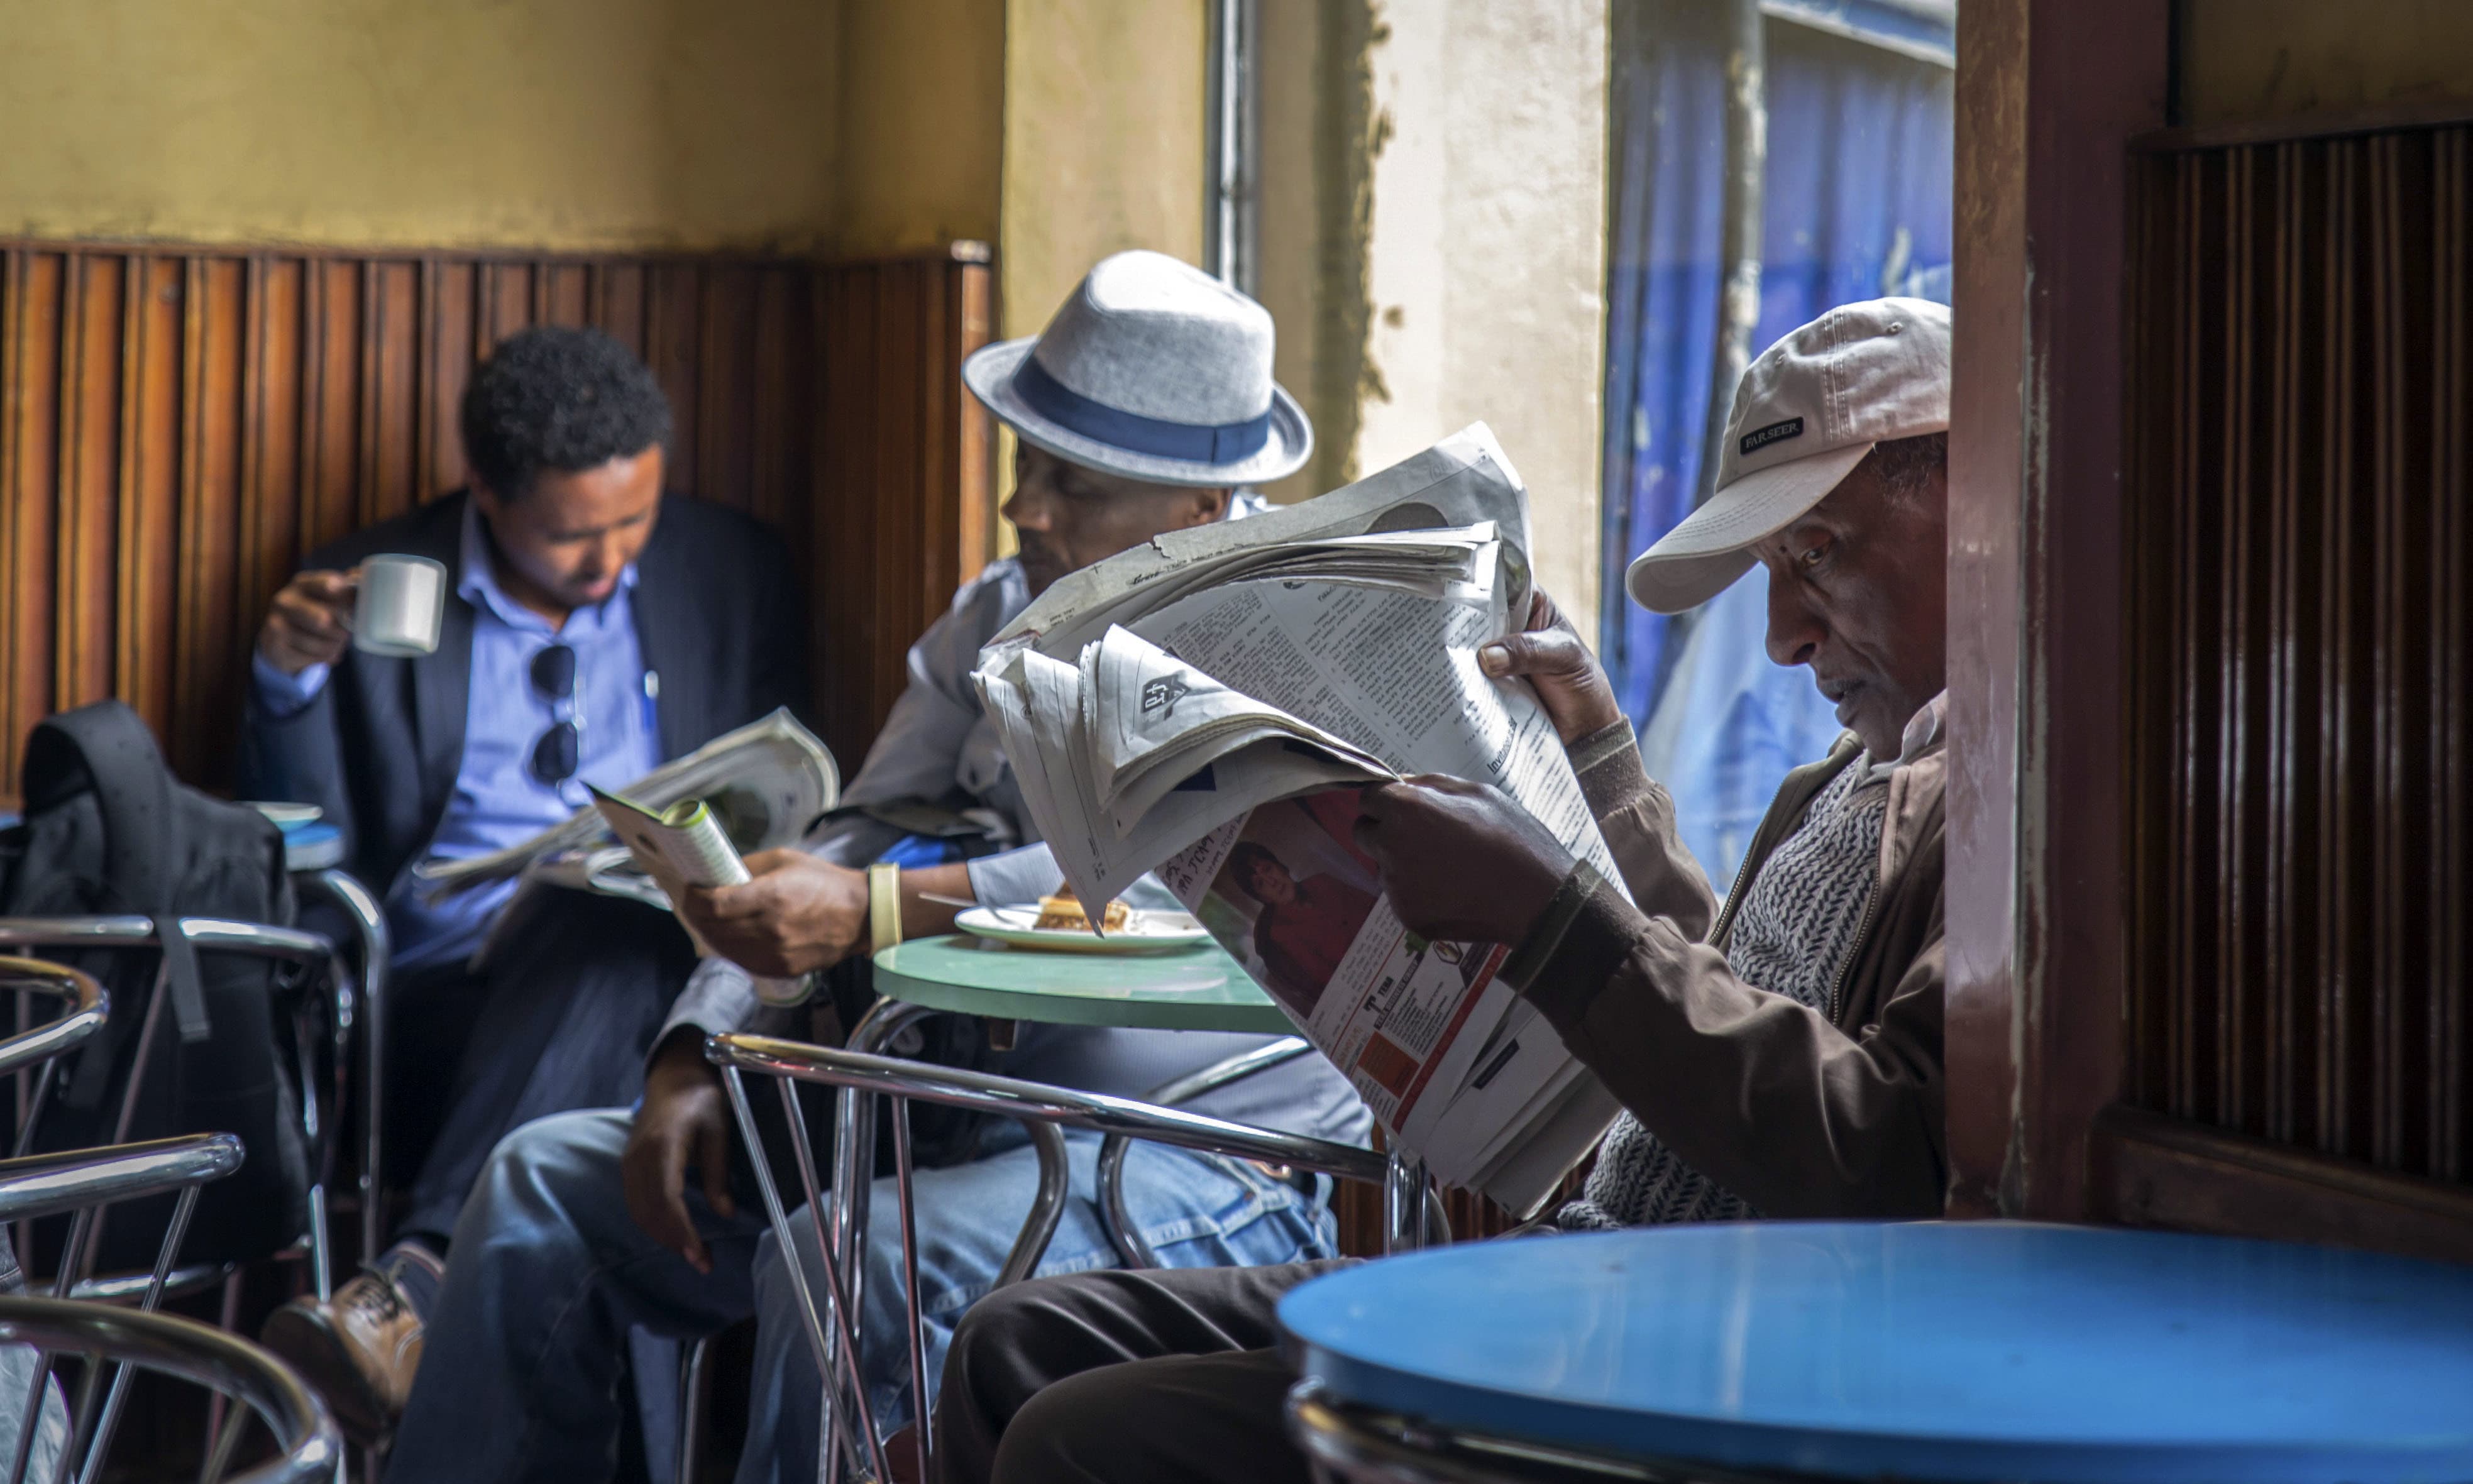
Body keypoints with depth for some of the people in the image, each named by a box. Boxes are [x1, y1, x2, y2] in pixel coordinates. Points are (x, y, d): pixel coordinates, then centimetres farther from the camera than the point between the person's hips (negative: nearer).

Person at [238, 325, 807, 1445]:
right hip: (436, 1005, 0)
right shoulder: (376, 590, 11)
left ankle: (417, 1285, -49)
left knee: (608, 915, -36)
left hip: (650, 977, 0)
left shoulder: (731, 574, 15)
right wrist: (289, 679, -6)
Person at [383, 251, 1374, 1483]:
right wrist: (697, 1056, -2)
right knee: (546, 1182, 2)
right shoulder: (995, 617, 14)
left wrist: (877, 911, -32)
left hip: (1203, 1153, -8)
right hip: (951, 1109, 8)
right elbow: (851, 848, 13)